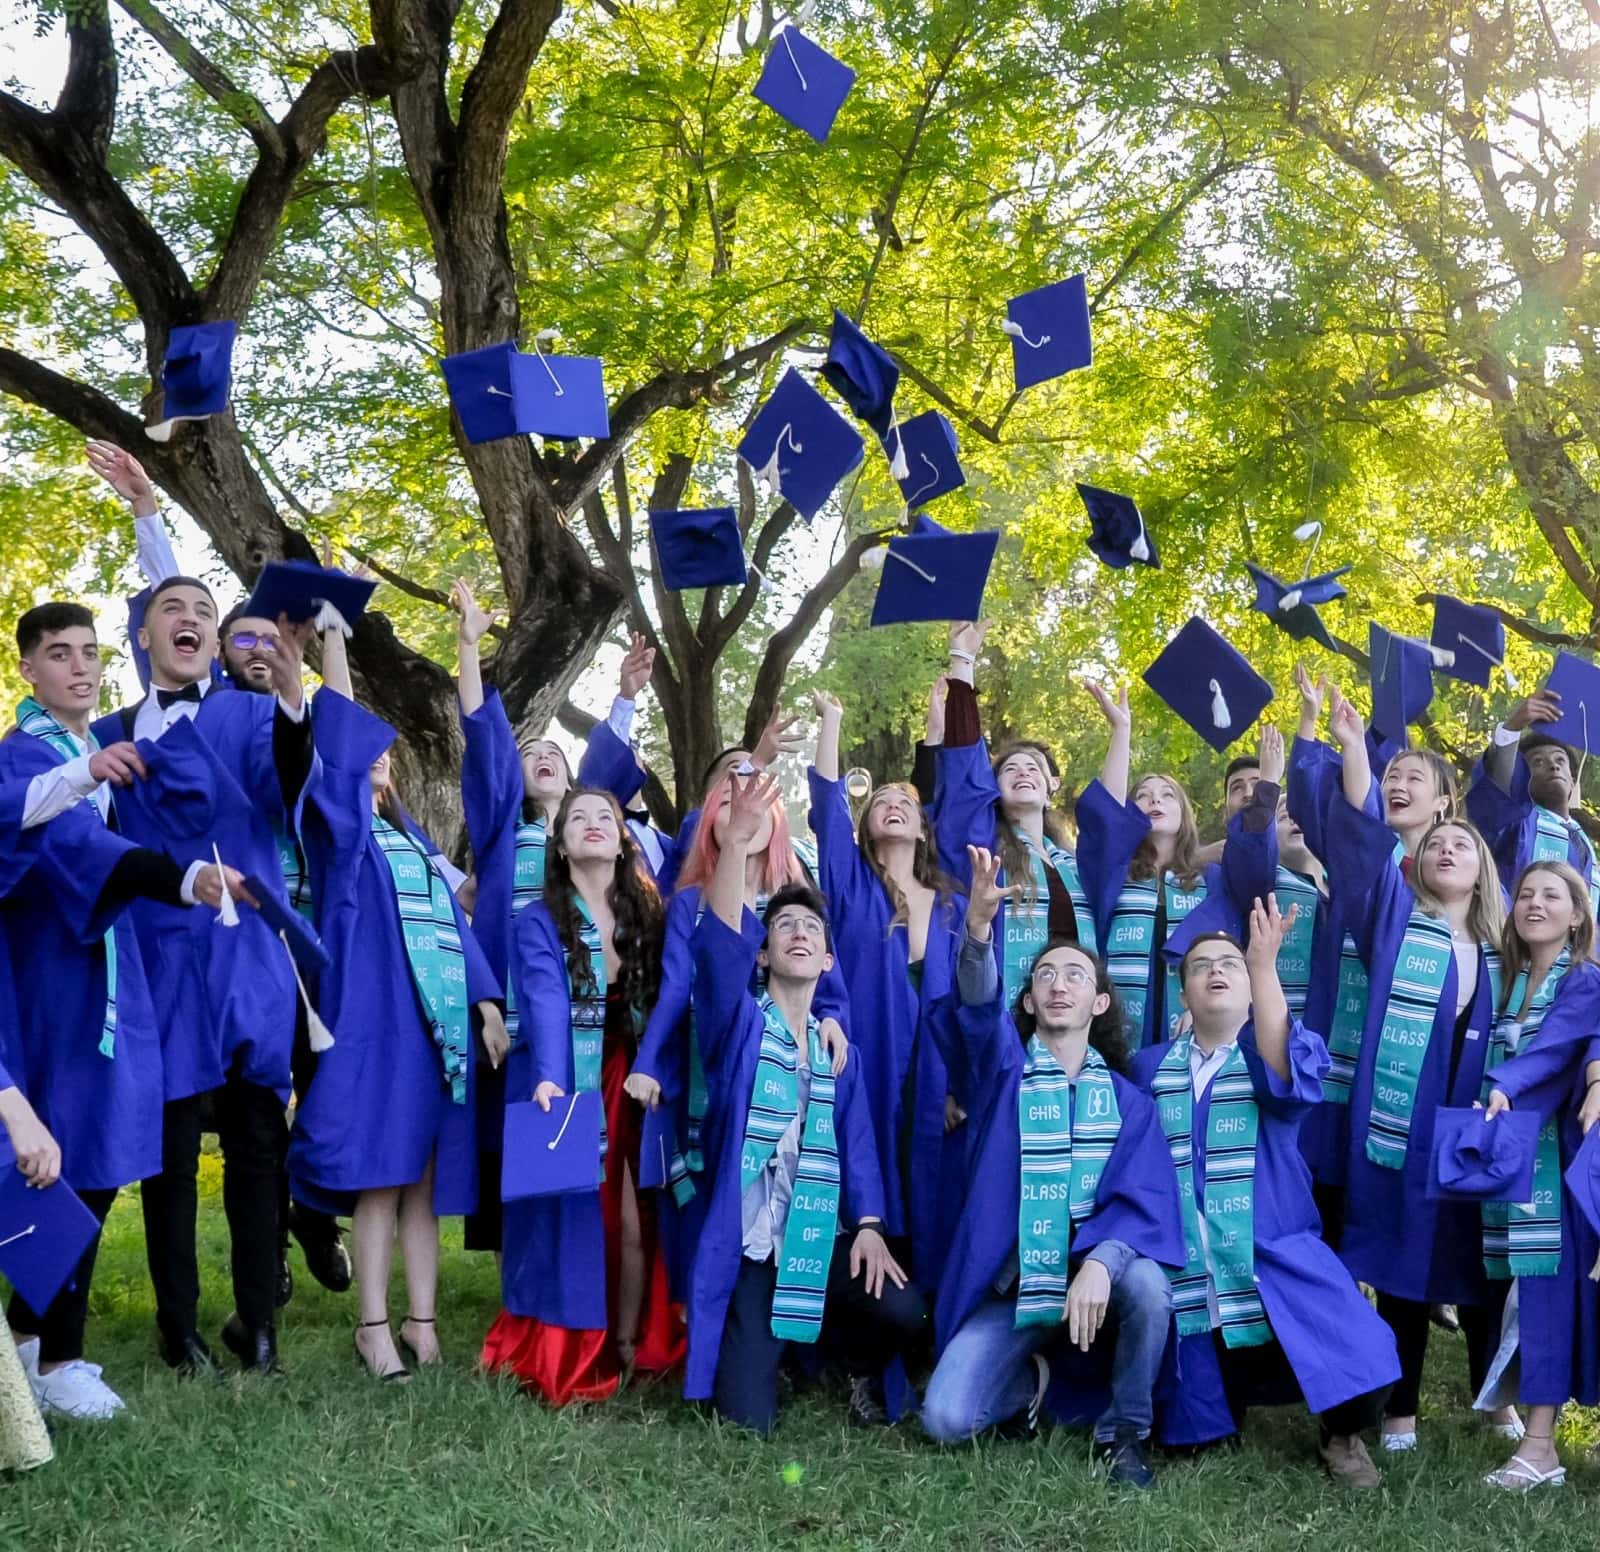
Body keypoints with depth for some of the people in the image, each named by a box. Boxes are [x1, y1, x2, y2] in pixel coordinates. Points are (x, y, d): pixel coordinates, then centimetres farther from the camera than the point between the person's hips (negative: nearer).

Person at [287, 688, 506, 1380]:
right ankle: (374, 1326, 0)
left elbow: (450, 918, 18)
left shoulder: (409, 838, 23)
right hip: (378, 1016, -6)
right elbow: (334, 745, -12)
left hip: (440, 1019, 6)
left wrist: (484, 998, 6)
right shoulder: (339, 826, 3)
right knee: (380, 1174, -6)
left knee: (425, 1175, 5)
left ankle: (421, 1320, 9)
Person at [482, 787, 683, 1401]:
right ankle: (564, 1361, 5)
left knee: (636, 1223, 1)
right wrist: (547, 1079, -34)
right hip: (566, 1089, -3)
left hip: (635, 1089, 3)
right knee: (571, 1220, -5)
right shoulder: (538, 922, -3)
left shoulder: (648, 914, 9)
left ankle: (631, 1351, 12)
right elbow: (545, 1003, -19)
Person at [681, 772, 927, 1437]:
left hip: (823, 1236, 3)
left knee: (906, 1314, -23)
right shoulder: (738, 1022, -1)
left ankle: (851, 1366, 12)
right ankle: (769, 1349, 23)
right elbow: (717, 943, -18)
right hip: (747, 1244, -3)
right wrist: (736, 847, -33)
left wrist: (869, 1224, -11)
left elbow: (856, 1140, 7)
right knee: (747, 1419, -14)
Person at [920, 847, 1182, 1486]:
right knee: (946, 1420, -19)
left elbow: (1144, 1199, -9)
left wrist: (1099, 1264, -31)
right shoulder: (1004, 1069, 1)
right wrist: (979, 924, -43)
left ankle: (1124, 1431, -7)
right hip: (1008, 1285, 0)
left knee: (1147, 1285, -33)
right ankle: (1029, 1379, 16)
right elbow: (979, 1007, -21)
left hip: (1094, 1269, 0)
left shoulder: (1127, 1099, 3)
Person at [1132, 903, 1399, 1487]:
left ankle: (1340, 1434, 4)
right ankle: (1245, 1383, 36)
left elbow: (1287, 1077, -27)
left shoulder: (1283, 1054, -2)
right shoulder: (1149, 1067, 8)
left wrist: (1264, 965, -36)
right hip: (1186, 1277, 3)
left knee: (1358, 1356, -27)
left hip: (1277, 1263, -2)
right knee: (1197, 1435, 3)